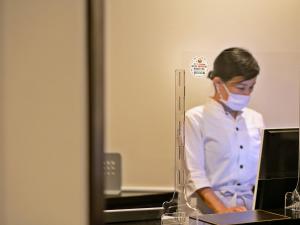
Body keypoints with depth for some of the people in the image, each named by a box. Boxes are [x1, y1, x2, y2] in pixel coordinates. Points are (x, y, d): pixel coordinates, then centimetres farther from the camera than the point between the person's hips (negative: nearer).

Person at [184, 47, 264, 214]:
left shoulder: (256, 119, 14)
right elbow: (194, 174, -10)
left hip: (253, 207, 5)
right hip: (213, 209, -4)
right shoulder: (196, 119, -2)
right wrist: (222, 210, -23)